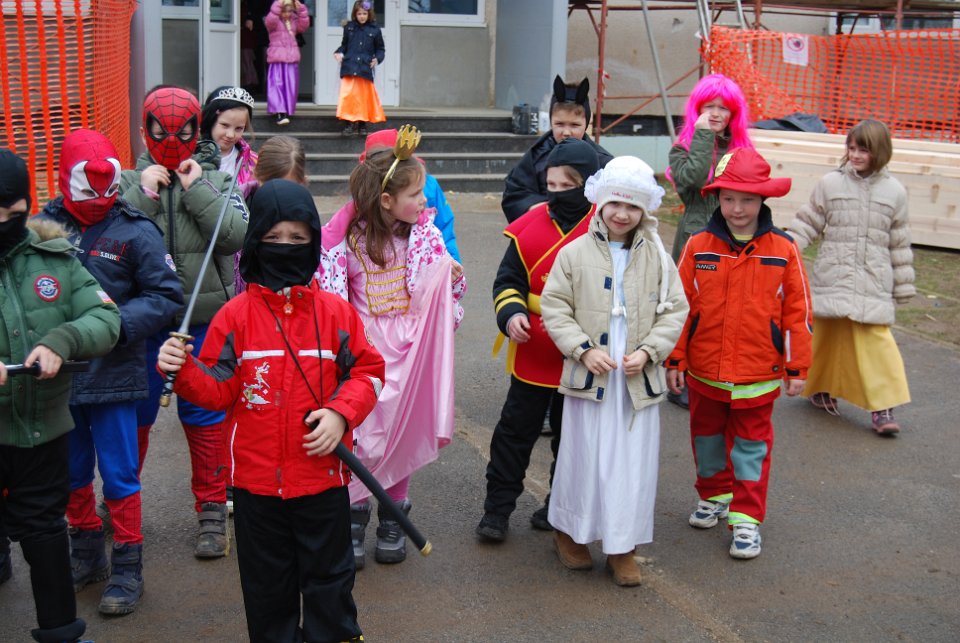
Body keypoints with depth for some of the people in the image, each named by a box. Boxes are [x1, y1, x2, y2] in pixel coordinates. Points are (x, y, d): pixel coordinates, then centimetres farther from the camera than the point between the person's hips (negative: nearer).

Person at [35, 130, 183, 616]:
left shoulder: (135, 231, -8)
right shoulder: (45, 226, -2)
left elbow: (166, 296, -6)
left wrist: (117, 322, -18)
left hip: (111, 375, -3)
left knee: (119, 474, 5)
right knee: (71, 471, 18)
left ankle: (127, 566, 19)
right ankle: (86, 552, 37)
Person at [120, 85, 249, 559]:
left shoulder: (216, 180, 1)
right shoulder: (130, 181, 2)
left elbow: (237, 235, -15)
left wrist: (197, 190, -15)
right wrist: (144, 192, -16)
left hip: (204, 320, -1)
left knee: (204, 415, 7)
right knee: (134, 413, 12)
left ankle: (212, 511, 20)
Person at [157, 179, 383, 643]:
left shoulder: (336, 312, -2)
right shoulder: (235, 316, -4)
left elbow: (367, 371, 2)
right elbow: (219, 389, -3)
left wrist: (341, 413, -13)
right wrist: (184, 371, -22)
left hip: (323, 477, 0)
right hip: (256, 479, 0)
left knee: (328, 579, 14)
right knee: (267, 584, 16)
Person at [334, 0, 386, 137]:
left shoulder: (375, 30, 2)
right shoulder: (349, 27, 5)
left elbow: (380, 49, 8)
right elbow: (344, 45, 13)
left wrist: (377, 59, -9)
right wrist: (339, 53, -5)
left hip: (365, 69, 0)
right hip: (349, 68, 0)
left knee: (364, 97, 7)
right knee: (348, 96, -9)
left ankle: (362, 124, 19)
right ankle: (351, 124, -5)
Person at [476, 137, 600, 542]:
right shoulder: (531, 227, -3)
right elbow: (508, 280, 5)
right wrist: (512, 312, -15)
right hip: (532, 354, 2)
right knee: (515, 431, 9)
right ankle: (497, 507, 20)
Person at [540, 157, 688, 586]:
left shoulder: (657, 257, 3)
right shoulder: (575, 253, -2)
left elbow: (674, 310, 6)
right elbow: (554, 307, -1)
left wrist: (649, 350, -8)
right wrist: (583, 349, -11)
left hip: (639, 378, 2)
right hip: (589, 375, -2)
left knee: (633, 462, 5)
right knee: (583, 456, 6)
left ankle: (622, 548, 19)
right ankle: (568, 532, 27)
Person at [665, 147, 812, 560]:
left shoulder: (783, 250, -7)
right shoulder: (698, 246, -5)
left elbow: (798, 312, -2)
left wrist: (797, 368, 0)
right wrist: (675, 360, 0)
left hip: (758, 376, -2)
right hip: (705, 372, 2)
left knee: (751, 446, 7)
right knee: (707, 438, 18)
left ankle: (746, 518, 16)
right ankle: (714, 495, 39)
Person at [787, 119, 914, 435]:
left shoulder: (894, 191, 6)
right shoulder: (830, 183, 2)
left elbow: (899, 242, 11)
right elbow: (808, 223, 6)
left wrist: (903, 286, 13)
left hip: (873, 283, 0)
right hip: (832, 276, 0)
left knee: (876, 339, -8)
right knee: (827, 334, 9)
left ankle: (882, 406, -4)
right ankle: (819, 388, 31)